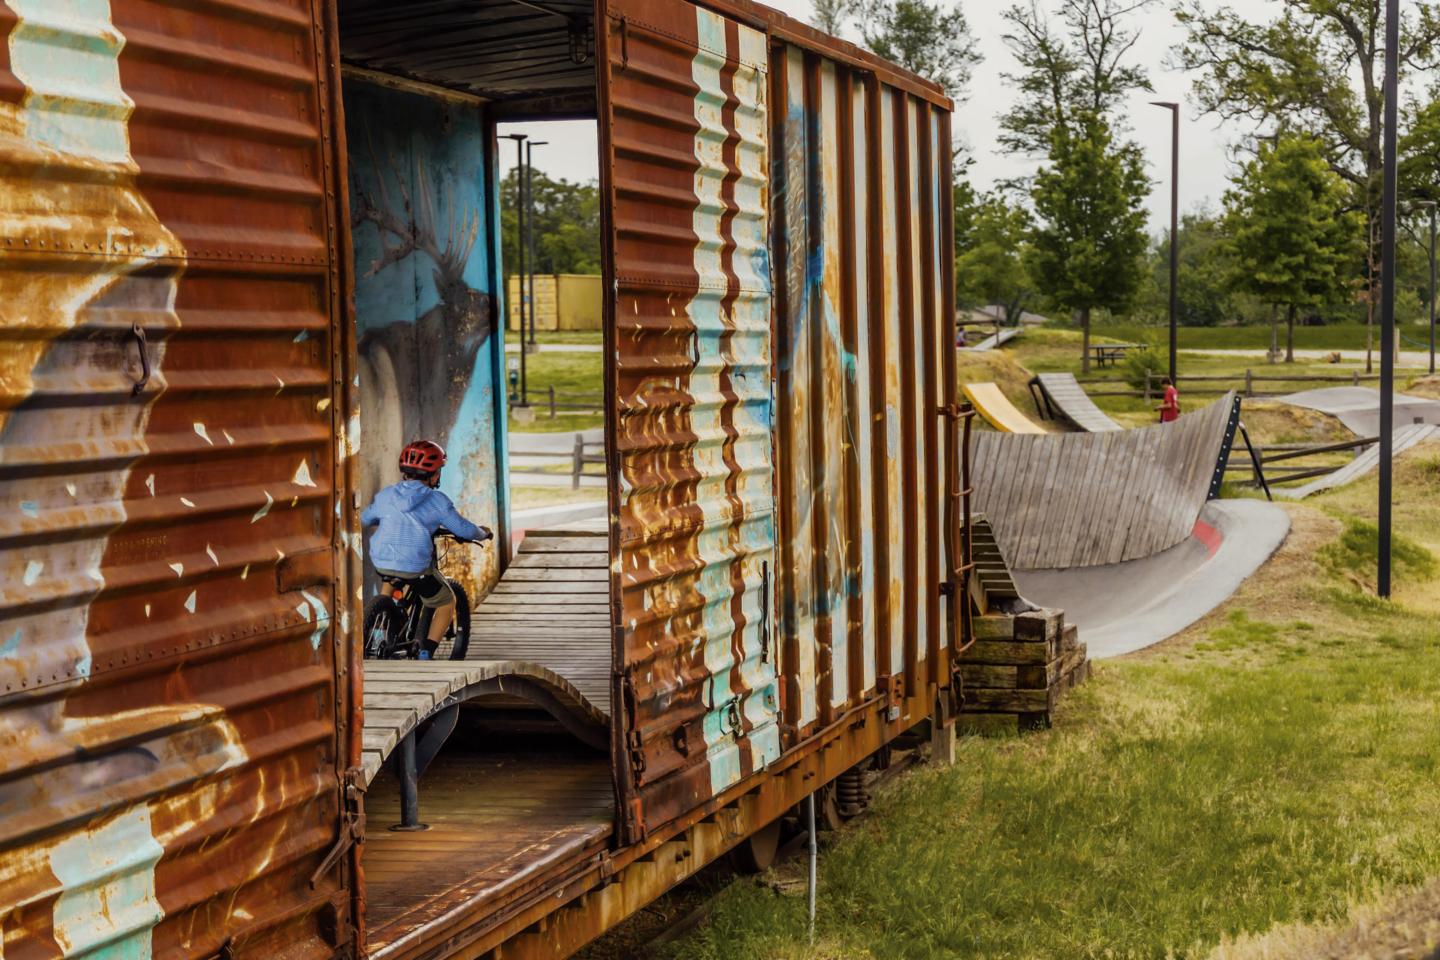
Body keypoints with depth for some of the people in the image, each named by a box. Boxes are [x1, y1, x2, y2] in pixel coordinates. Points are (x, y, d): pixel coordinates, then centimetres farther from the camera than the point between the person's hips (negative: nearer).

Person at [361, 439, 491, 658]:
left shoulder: (385, 495, 8)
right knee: (446, 603, 19)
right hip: (416, 569, -5)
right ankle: (425, 654, 8)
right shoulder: (437, 501, -4)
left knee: (389, 582, 41)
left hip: (381, 564, 5)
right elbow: (464, 529, 1)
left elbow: (365, 519, 25)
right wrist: (483, 534, 23)